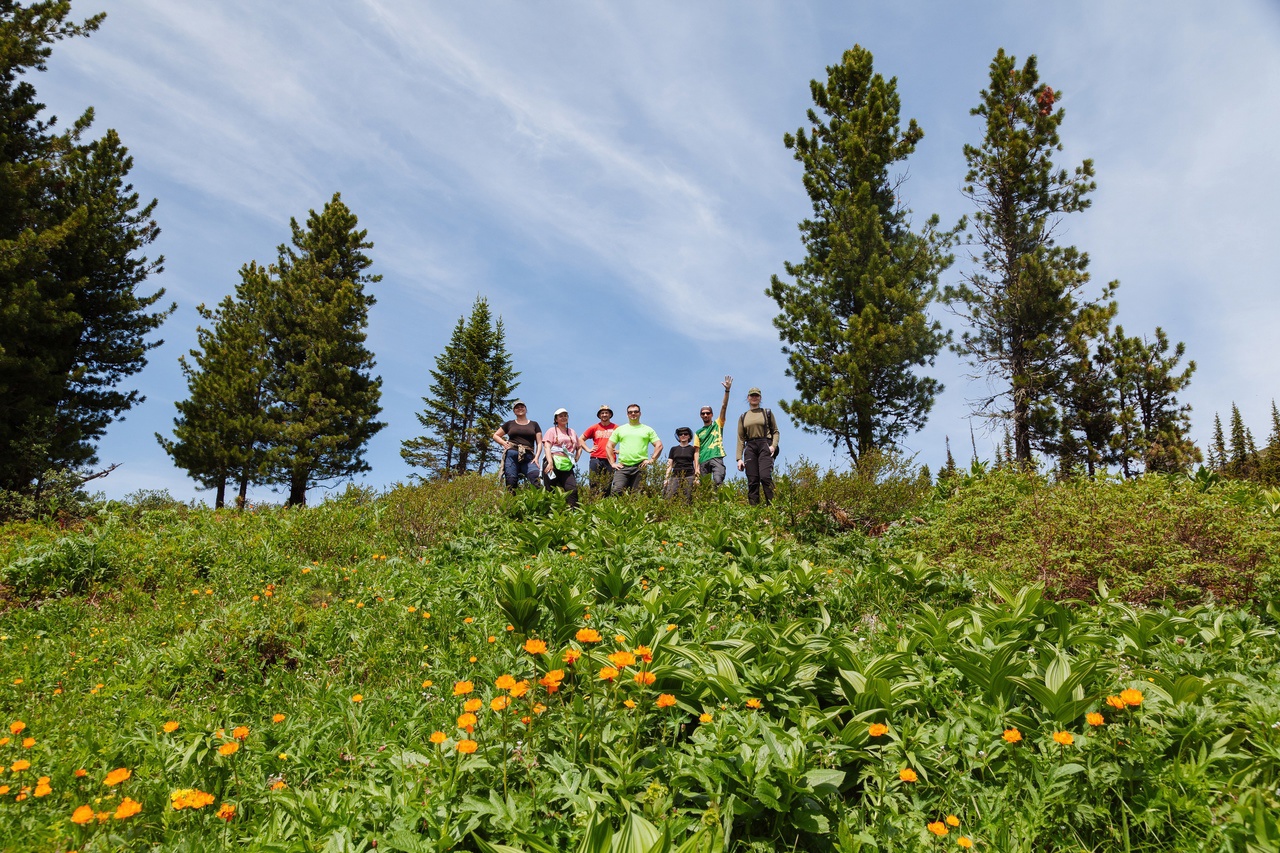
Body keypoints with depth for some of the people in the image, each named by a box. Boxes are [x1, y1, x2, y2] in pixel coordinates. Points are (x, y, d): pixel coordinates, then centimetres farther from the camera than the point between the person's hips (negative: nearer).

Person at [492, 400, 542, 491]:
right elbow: (495, 435, 26)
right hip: (512, 455, 1)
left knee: (536, 476, -29)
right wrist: (504, 443, 6)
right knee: (511, 483, -11)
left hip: (528, 457, -1)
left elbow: (539, 443, 13)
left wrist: (536, 457, -3)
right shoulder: (510, 424, 19)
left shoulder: (534, 424, 18)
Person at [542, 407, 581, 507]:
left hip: (567, 466, 4)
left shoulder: (572, 432, 22)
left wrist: (575, 460, 14)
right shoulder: (552, 431, 9)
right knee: (551, 491, -7)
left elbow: (579, 447, 31)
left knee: (573, 489, -13)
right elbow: (547, 446, -4)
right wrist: (550, 462, -19)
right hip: (554, 463, -3)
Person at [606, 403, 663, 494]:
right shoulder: (620, 429, 17)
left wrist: (652, 460, -2)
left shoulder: (648, 430, 14)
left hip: (640, 467, 0)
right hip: (622, 466, 1)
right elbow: (609, 446, 16)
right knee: (616, 491, -17)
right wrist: (612, 463, 5)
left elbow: (659, 445, 10)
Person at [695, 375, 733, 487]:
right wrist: (697, 467, 0)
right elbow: (697, 451, 13)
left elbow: (724, 407, 4)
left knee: (718, 481, -26)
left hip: (716, 458, -2)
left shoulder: (718, 424, 16)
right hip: (703, 461, 3)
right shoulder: (698, 433, 20)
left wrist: (727, 390, -7)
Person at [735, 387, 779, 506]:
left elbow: (775, 431, 10)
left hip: (765, 446, -2)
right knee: (752, 481, -5)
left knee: (765, 477, -20)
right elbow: (740, 438, 13)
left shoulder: (767, 413, 13)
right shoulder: (743, 417, 18)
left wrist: (774, 445, -9)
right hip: (750, 448, 2)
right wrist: (739, 458, 4)